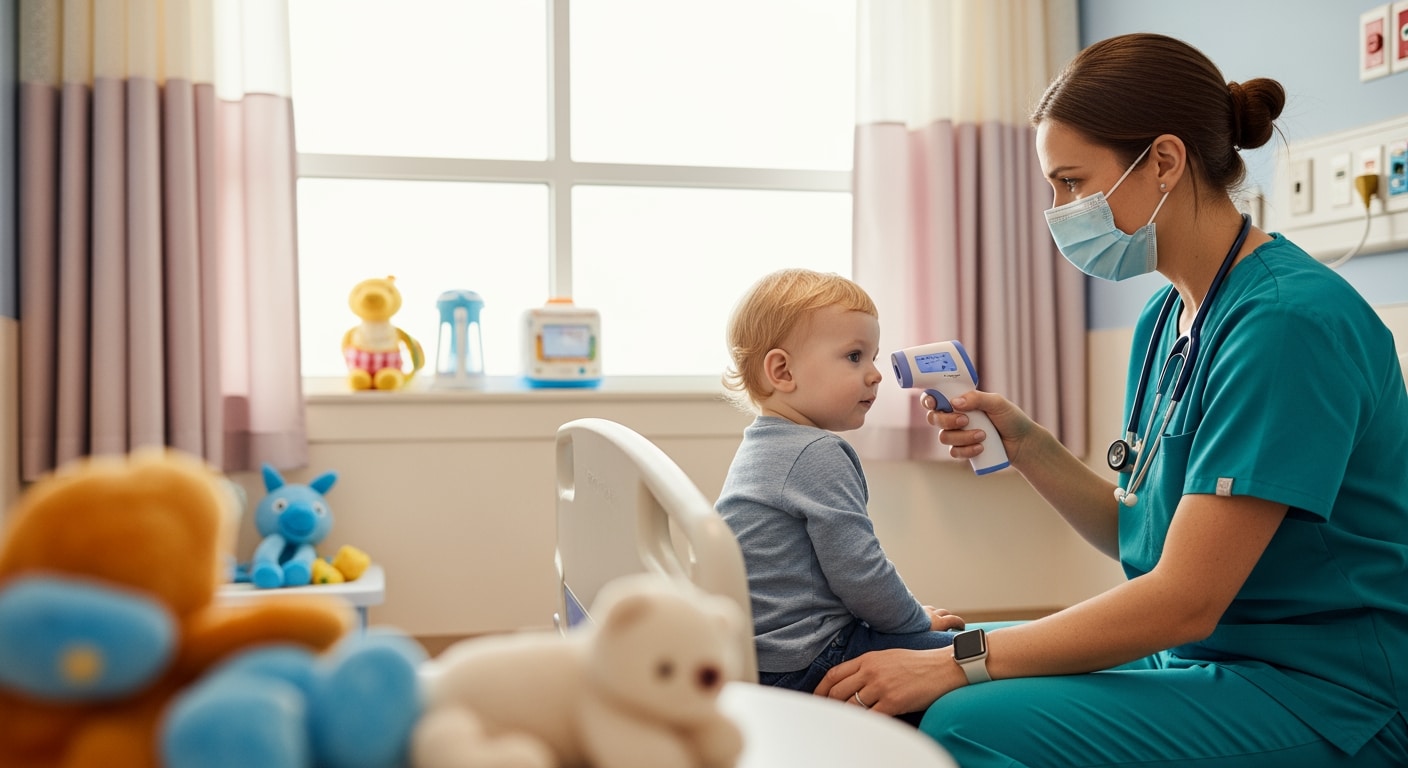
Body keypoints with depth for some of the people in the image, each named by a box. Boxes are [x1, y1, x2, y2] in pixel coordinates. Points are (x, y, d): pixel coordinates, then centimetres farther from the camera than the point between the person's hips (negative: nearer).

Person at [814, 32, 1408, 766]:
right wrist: (1024, 444, -2)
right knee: (917, 674, 5)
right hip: (1198, 656, 8)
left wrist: (962, 662, -20)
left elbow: (1184, 600, -23)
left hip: (1322, 697, -8)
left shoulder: (1291, 318, -21)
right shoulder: (1165, 317, 7)